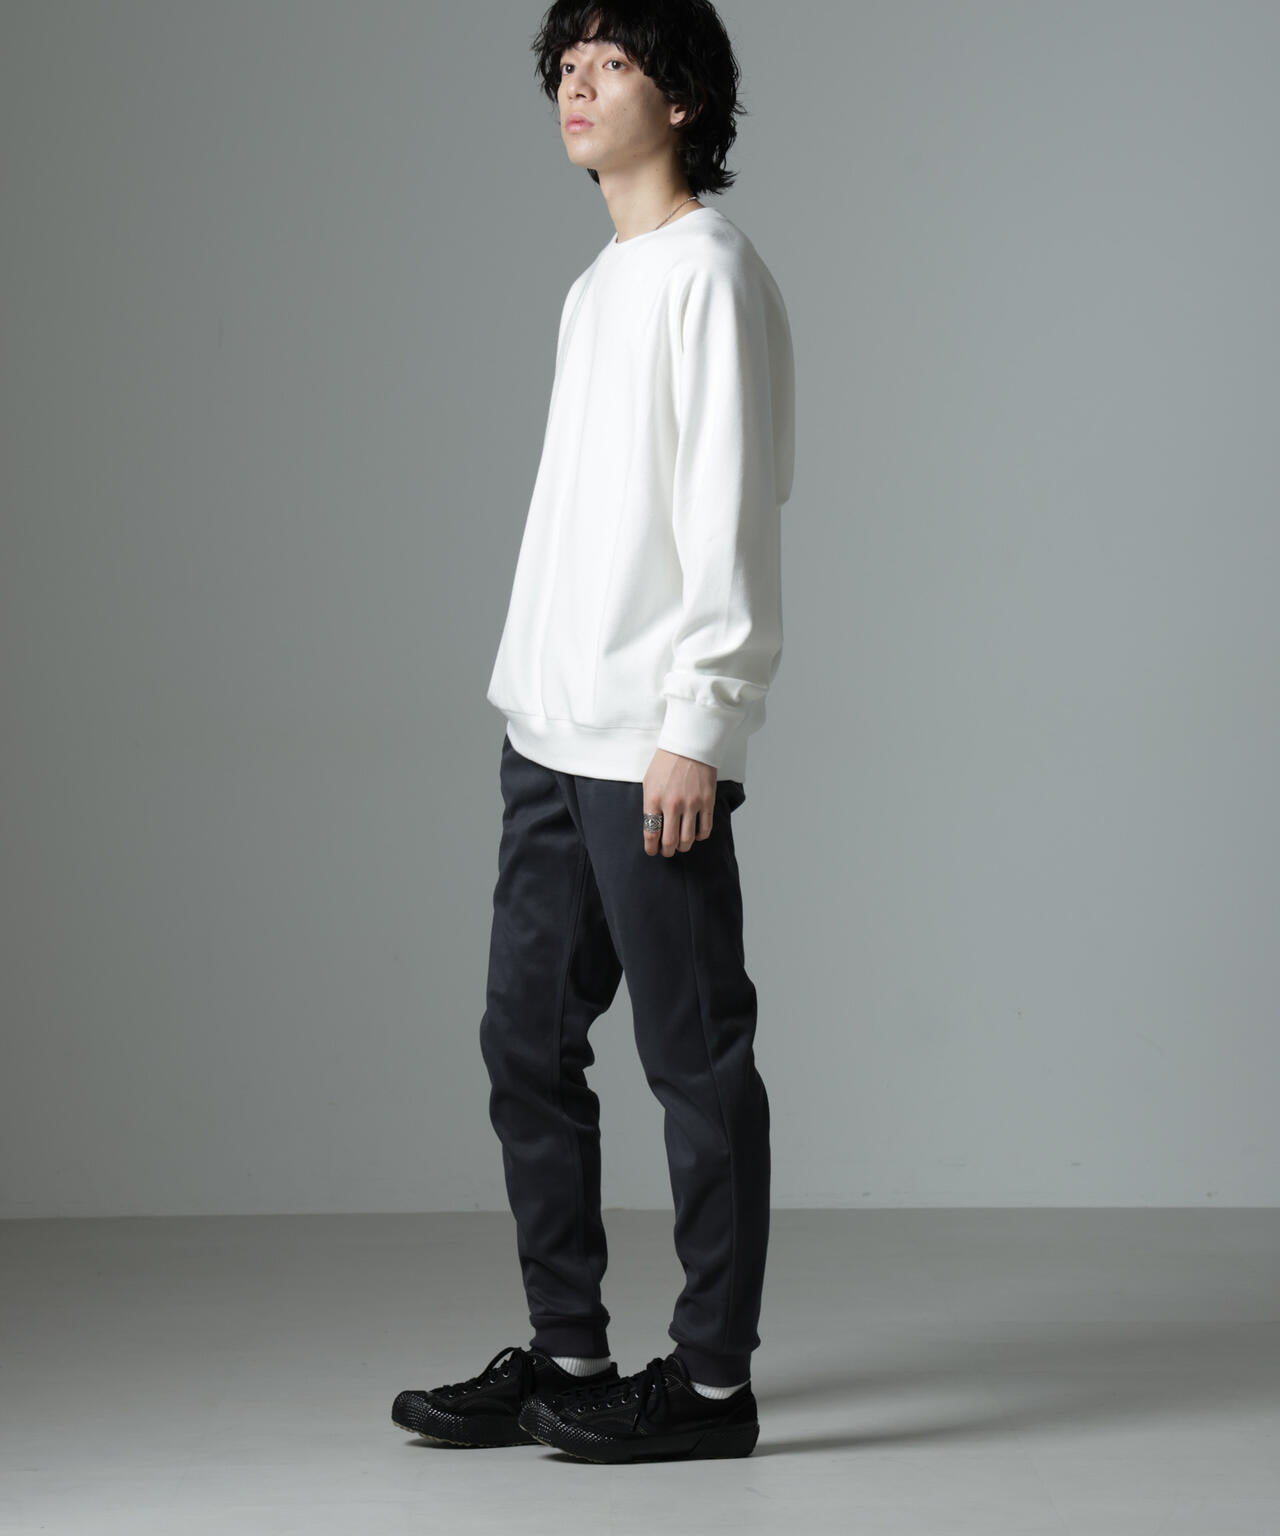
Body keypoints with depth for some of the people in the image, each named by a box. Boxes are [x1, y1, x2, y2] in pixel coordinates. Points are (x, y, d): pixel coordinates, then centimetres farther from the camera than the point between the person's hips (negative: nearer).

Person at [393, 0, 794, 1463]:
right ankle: (565, 1355, 19)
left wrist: (698, 724, -19)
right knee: (526, 1043, 10)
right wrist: (534, 695, 16)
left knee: (695, 1059, -2)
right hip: (550, 736, 9)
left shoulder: (709, 271, -8)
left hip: (654, 749, -9)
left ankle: (711, 1378, 5)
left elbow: (731, 517, -15)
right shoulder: (594, 287, 19)